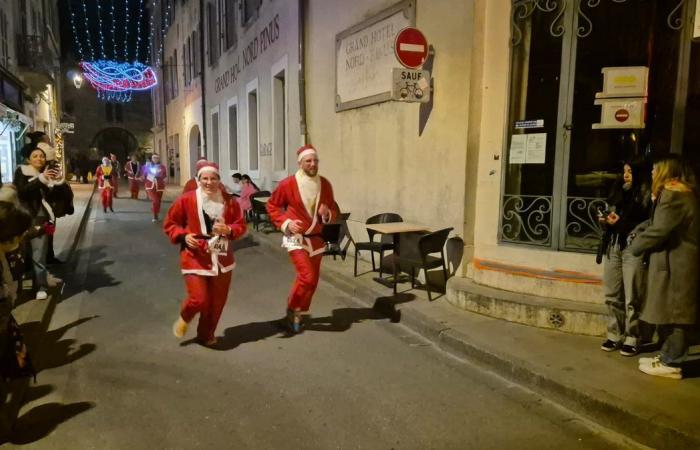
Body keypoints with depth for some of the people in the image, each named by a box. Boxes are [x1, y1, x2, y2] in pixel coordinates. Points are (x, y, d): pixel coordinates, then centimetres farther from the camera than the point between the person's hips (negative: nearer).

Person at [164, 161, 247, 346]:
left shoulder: (229, 201, 1)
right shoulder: (186, 200, -7)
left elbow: (241, 225, 7)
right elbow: (169, 224, 3)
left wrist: (228, 230, -14)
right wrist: (183, 236, -15)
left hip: (221, 258, 3)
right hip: (195, 257, -3)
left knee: (217, 301, 10)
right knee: (199, 299, -11)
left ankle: (206, 333, 33)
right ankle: (184, 318, 24)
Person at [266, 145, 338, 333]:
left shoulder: (325, 184, 0)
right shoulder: (288, 184, -11)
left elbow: (333, 210, 10)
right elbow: (272, 206, 0)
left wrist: (328, 213, -13)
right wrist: (286, 223, -13)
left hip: (317, 239, 5)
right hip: (296, 238, -5)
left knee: (313, 280, 10)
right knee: (307, 277, -17)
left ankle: (298, 313, 31)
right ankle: (292, 309, 9)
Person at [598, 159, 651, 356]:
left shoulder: (646, 194, -5)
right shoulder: (618, 191, 16)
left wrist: (620, 222, -15)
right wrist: (605, 219, 4)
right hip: (613, 246, 6)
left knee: (632, 298, -2)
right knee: (612, 295, 9)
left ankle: (632, 340, 8)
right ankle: (614, 336, 18)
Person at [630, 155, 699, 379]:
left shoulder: (673, 196, -18)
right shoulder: (681, 194, 17)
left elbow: (658, 232, -21)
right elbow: (657, 223, 16)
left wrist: (635, 245, -6)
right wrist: (638, 232, 1)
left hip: (675, 265, -10)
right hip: (674, 262, 10)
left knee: (673, 313, -2)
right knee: (669, 312, 15)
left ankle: (672, 364, 6)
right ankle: (667, 355, 24)